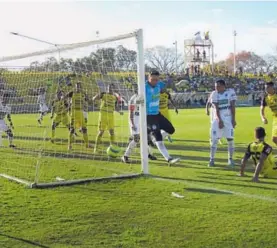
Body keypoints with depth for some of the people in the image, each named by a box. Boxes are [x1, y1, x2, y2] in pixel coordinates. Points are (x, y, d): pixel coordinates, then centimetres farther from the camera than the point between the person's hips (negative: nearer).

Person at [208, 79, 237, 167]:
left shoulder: (230, 92, -4)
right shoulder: (214, 94, -1)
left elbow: (233, 107, -3)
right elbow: (216, 108, -6)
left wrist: (233, 119, -7)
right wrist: (219, 120, -15)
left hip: (228, 118, -1)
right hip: (217, 119, 1)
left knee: (230, 139, 0)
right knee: (214, 139, -3)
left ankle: (230, 159, 12)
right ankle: (212, 159, 4)